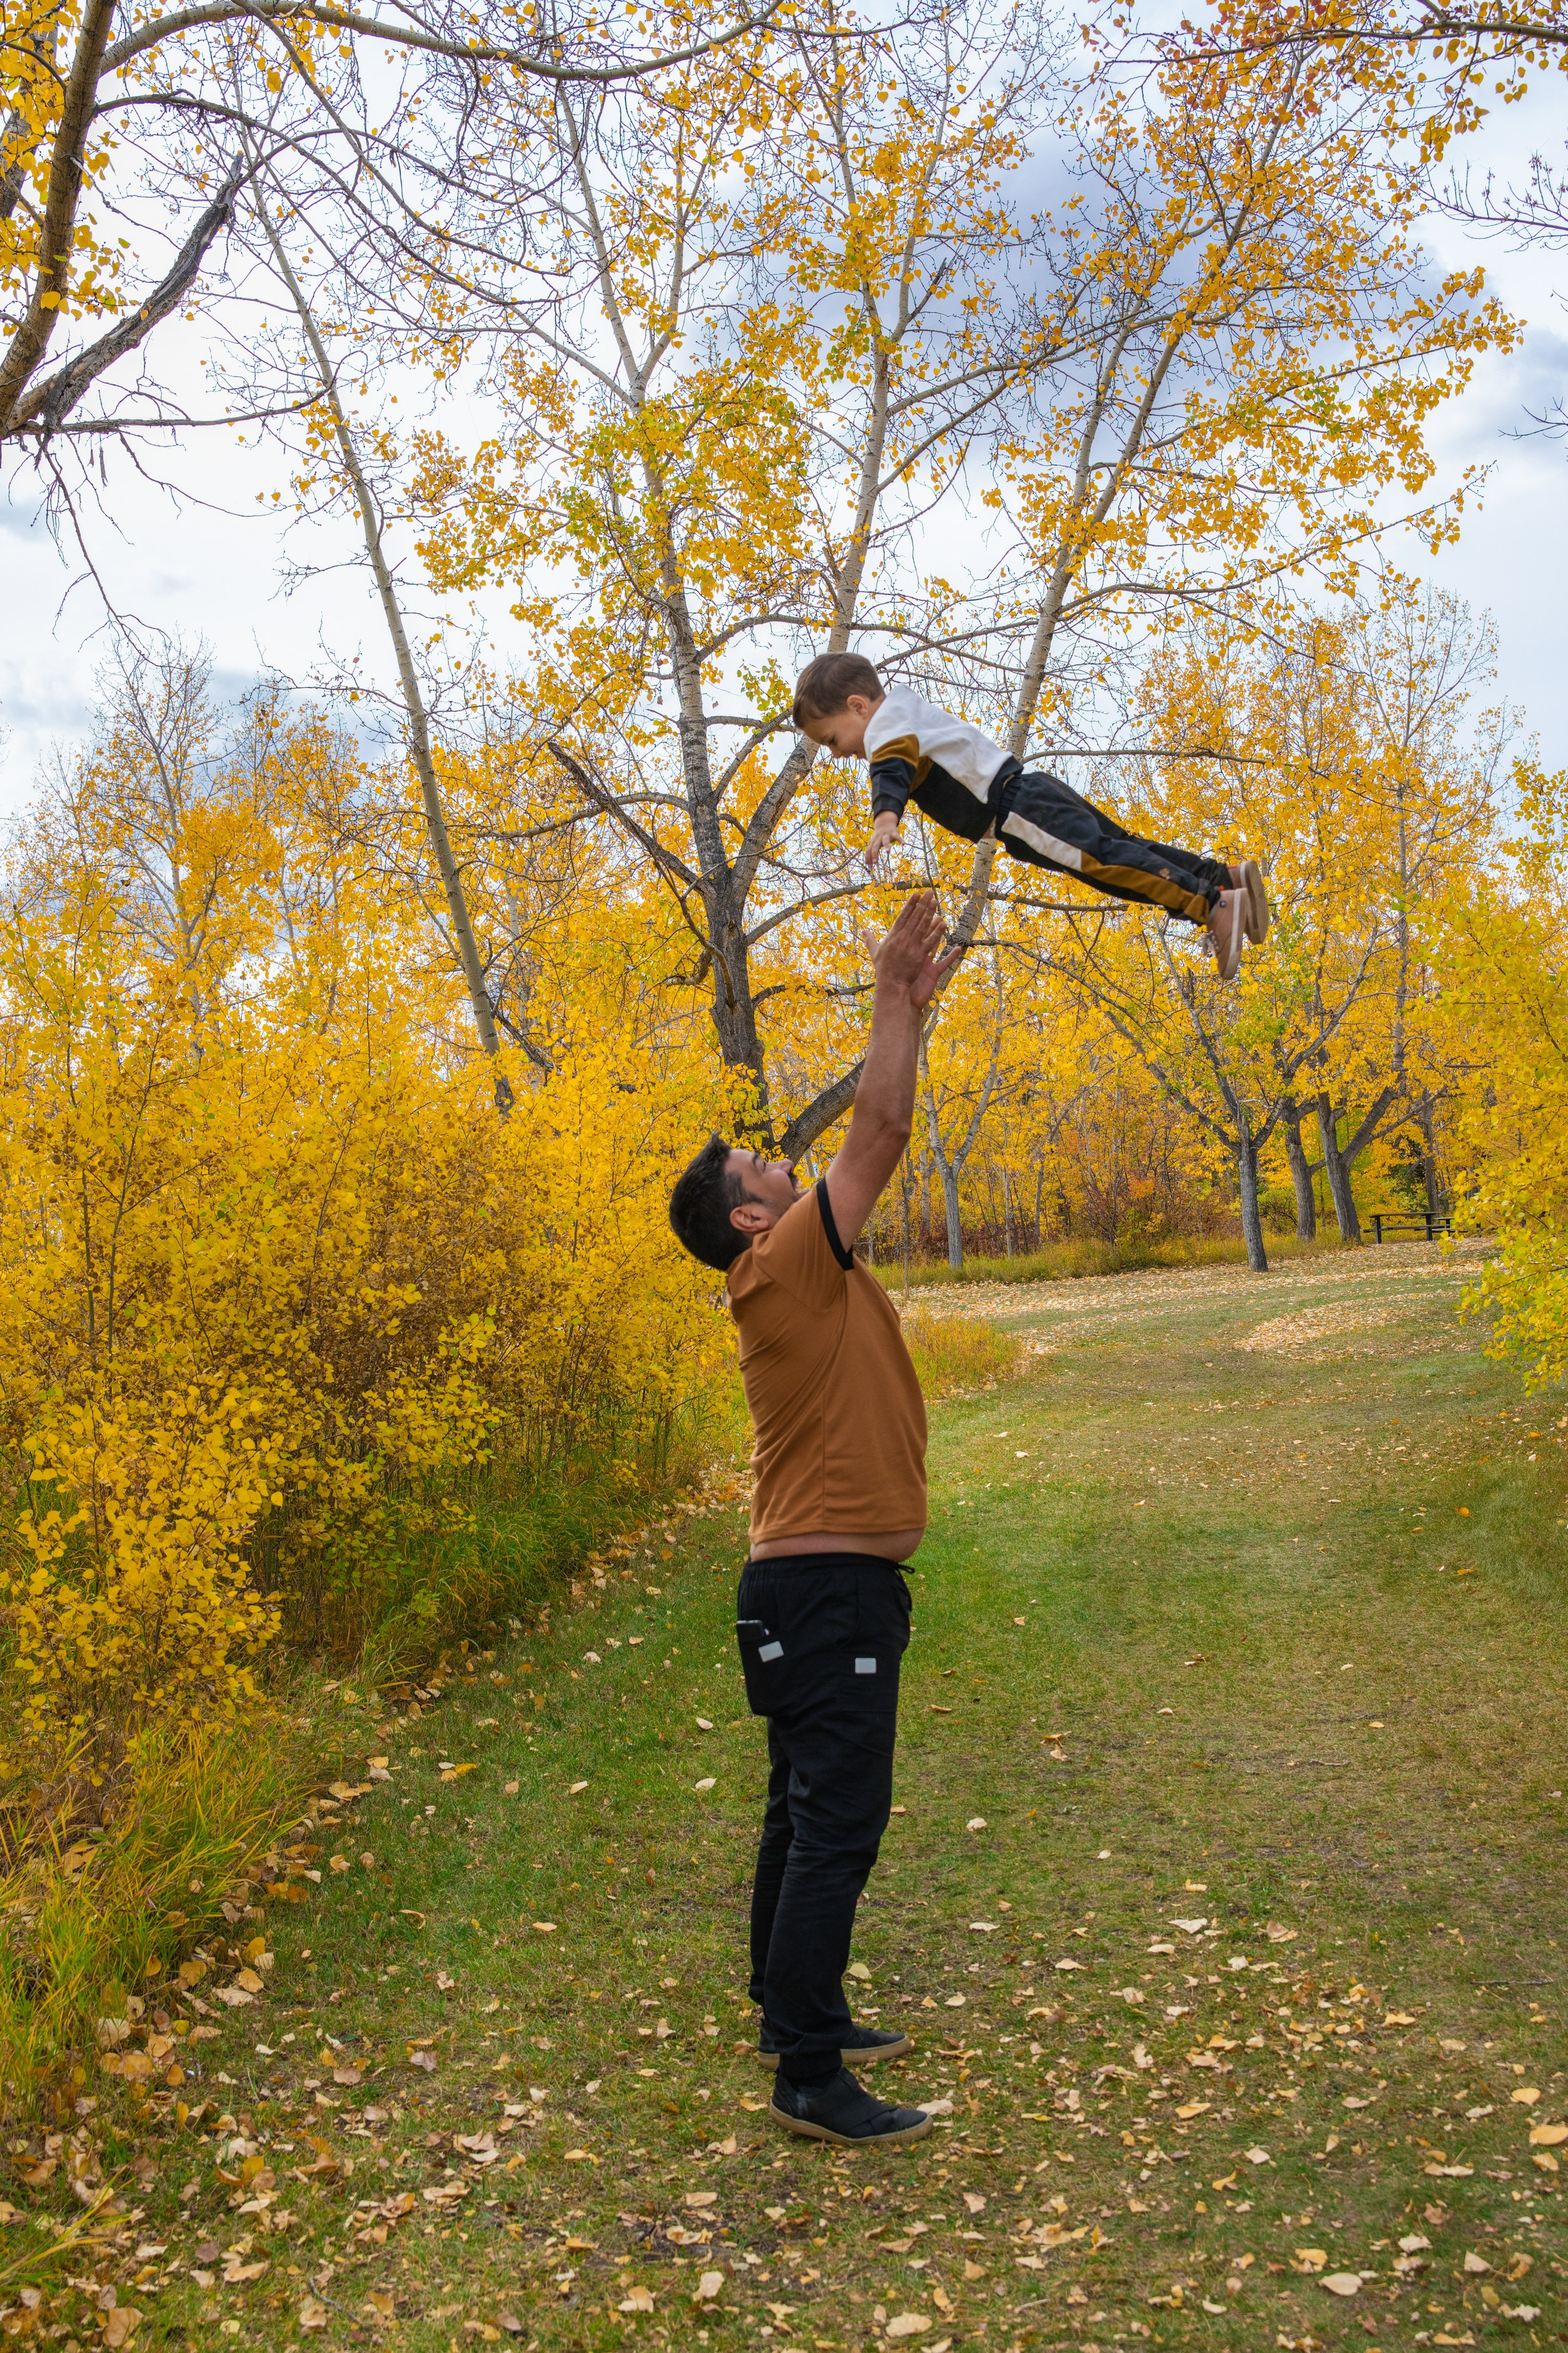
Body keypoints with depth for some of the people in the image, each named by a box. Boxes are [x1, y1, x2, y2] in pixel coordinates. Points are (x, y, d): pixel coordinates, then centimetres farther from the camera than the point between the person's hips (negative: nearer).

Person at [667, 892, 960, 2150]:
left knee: (811, 1814, 18)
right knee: (834, 1825, -6)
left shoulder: (807, 1278, 12)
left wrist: (916, 1005, 15)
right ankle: (810, 2080, 1)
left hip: (828, 1588, 10)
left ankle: (798, 2014, 31)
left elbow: (880, 1137, 17)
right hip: (824, 1591, -10)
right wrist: (897, 993, -9)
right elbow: (880, 1129, -17)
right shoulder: (787, 1270, -14)